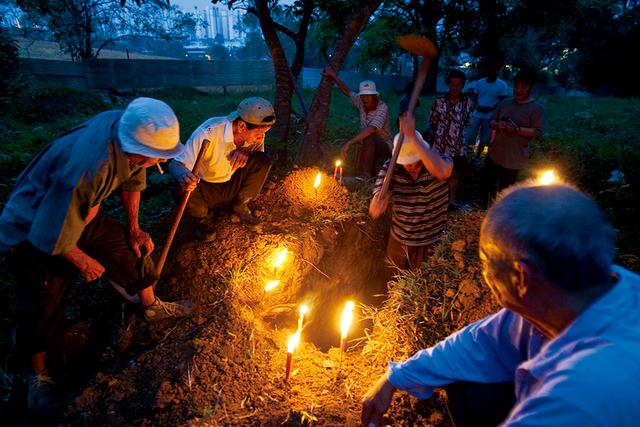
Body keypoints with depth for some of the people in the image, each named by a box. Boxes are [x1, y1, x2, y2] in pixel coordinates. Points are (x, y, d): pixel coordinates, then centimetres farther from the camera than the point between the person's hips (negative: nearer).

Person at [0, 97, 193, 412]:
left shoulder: (127, 126, -21)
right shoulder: (88, 170, -44)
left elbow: (131, 179, 1)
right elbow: (53, 233, -30)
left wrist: (134, 228, 6)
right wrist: (82, 261, -13)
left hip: (82, 212, 7)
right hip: (33, 231, -7)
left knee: (132, 250, 12)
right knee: (42, 308, 3)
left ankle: (151, 306, 38)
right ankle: (38, 372, 30)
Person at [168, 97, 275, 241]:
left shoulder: (255, 135, -15)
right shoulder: (208, 132, -30)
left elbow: (260, 156, 3)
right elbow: (175, 164, -28)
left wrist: (245, 153, -24)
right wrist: (183, 177, -55)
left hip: (232, 188, 3)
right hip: (205, 190, -3)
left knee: (264, 161, -20)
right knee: (184, 187, -36)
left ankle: (240, 205, 3)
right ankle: (203, 218, -1)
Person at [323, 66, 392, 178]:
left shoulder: (382, 108, -24)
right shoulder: (361, 102, -5)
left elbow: (370, 129, -39)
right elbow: (347, 91, 13)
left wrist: (348, 143, -45)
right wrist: (334, 76, 4)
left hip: (384, 145, -6)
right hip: (367, 146, 6)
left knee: (369, 139, -37)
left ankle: (365, 177, -33)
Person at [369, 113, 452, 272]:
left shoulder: (439, 161, -22)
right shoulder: (390, 168, -16)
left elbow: (442, 171, -49)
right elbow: (374, 212, -19)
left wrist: (412, 137, -52)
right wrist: (379, 199, -44)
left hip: (431, 245, -2)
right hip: (398, 241, 3)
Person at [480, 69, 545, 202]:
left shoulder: (537, 108, -9)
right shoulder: (505, 103, 7)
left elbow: (538, 132, -15)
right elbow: (491, 122, 12)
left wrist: (517, 129, -26)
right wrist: (497, 124, -11)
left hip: (513, 159, -5)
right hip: (494, 154, 6)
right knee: (485, 184, 16)